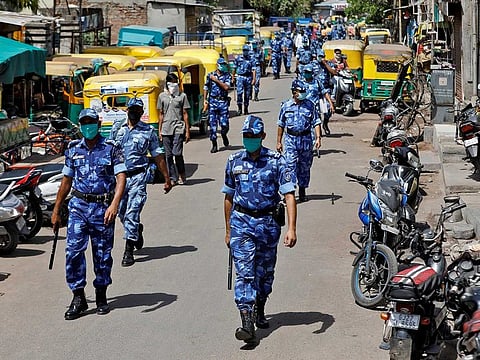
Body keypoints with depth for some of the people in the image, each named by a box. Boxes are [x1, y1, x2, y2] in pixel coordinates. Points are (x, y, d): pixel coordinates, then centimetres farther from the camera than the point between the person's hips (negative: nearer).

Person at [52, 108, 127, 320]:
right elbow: (66, 181, 16)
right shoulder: (73, 150, 9)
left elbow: (121, 178, -11)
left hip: (103, 207, -2)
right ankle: (78, 298, -2)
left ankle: (101, 296, 22)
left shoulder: (112, 149, -1)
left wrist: (114, 204, -26)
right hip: (78, 205, 2)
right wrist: (56, 211, 16)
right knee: (73, 250, -10)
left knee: (103, 254, 6)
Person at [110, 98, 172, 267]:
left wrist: (167, 178, 6)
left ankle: (129, 250, -9)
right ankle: (137, 230, 41)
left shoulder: (149, 131, 4)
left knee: (132, 213, -11)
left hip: (138, 176, -3)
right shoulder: (117, 130, 10)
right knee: (122, 213, 10)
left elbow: (158, 156, 7)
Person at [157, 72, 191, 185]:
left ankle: (181, 174, 9)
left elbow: (185, 114, 3)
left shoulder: (182, 96, 3)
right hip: (166, 129, 3)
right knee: (168, 155, 3)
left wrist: (187, 131, -1)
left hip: (178, 129, -3)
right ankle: (172, 178, 11)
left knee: (177, 153, -12)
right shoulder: (162, 96, 9)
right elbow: (161, 114, 12)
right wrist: (159, 130, 8)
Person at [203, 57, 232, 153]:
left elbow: (226, 87, -11)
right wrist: (205, 100, 5)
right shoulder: (210, 75, 8)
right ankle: (214, 145, 4)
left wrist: (216, 80, -12)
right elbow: (206, 88, 13)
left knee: (224, 125, -4)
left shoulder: (227, 76, 4)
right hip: (212, 101, 1)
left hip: (223, 102, -1)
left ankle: (224, 135, 30)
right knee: (212, 124, -3)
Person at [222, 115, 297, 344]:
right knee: (244, 272, -11)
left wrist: (291, 228, -20)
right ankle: (247, 322, -17)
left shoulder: (276, 161, -5)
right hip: (241, 221, 0)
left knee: (265, 271, 14)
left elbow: (289, 195, -10)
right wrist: (228, 230, 16)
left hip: (268, 222, 0)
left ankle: (259, 311, 37)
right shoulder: (234, 161, 3)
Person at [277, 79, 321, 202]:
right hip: (291, 139, -1)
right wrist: (278, 142, 8)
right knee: (291, 165, -10)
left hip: (306, 139, 1)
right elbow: (281, 125, 9)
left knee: (305, 167, 9)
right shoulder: (286, 106, 2)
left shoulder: (310, 105, 1)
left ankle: (302, 191, 21)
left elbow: (316, 122, 1)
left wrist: (318, 138, -11)